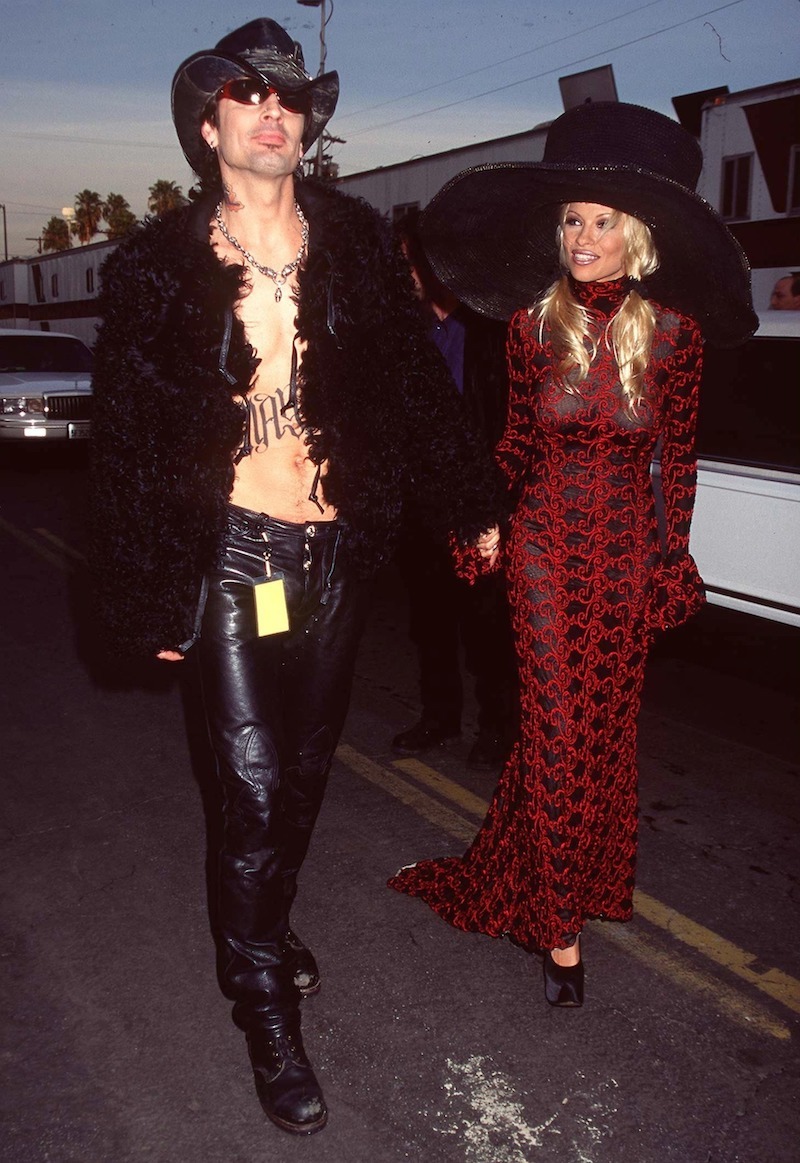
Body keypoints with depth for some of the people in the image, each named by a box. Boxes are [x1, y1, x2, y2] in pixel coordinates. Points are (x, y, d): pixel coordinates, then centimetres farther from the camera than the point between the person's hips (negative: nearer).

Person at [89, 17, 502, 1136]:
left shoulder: (358, 243, 5)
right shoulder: (156, 265, -1)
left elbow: (415, 381, 9)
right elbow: (125, 440, 0)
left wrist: (470, 502, 8)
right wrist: (148, 598, -2)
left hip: (335, 549, 3)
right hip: (229, 551, -3)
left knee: (306, 772, 15)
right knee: (259, 789, -3)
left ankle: (263, 927, 41)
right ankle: (267, 1006, 18)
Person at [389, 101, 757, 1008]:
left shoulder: (672, 330, -4)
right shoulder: (534, 321, -2)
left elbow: (679, 450, 2)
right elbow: (517, 434, 8)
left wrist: (674, 555, 2)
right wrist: (490, 523, 5)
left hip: (626, 543, 0)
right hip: (544, 538, 0)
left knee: (605, 724, 11)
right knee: (558, 728, 1)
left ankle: (583, 874, 39)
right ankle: (560, 929, 12)